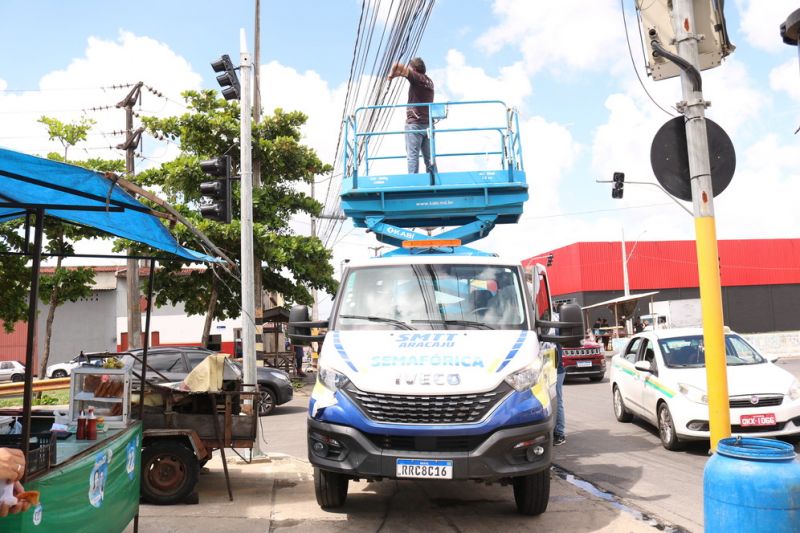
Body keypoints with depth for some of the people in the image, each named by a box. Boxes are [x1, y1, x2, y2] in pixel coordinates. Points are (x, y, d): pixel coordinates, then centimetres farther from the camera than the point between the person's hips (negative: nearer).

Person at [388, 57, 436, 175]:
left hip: (415, 122, -7)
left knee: (413, 155, -9)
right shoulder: (429, 82, 18)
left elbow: (397, 65, -15)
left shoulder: (416, 77, -5)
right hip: (428, 123, 7)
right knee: (429, 157, 7)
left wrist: (392, 75, 3)